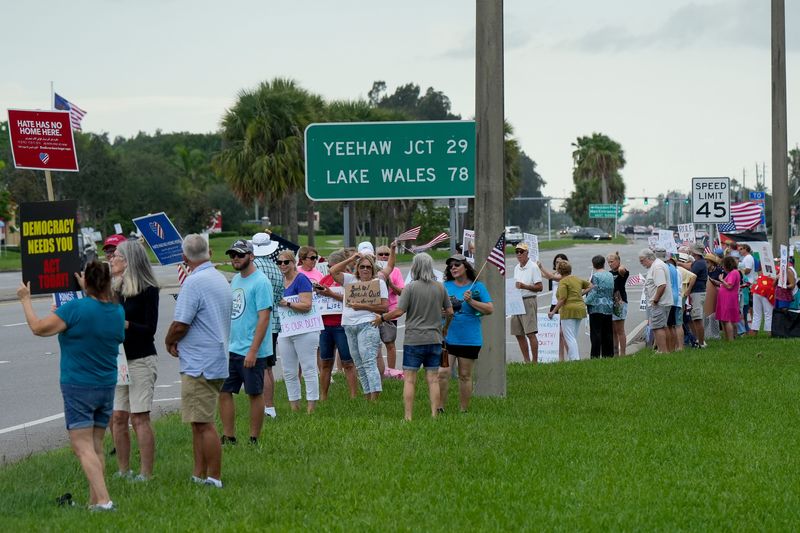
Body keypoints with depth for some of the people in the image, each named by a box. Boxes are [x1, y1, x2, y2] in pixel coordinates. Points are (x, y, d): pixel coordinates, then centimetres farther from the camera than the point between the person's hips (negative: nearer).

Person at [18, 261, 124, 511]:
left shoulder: (76, 308, -18)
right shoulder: (117, 311, 2)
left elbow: (39, 328, -11)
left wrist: (25, 299, 2)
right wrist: (88, 292, 33)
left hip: (78, 387, -6)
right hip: (107, 387, 6)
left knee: (83, 446, -7)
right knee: (96, 446, 14)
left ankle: (103, 500, -18)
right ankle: (94, 501, 17)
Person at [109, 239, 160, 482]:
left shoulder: (148, 291, -9)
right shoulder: (114, 288, 11)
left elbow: (150, 328, -13)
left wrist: (124, 324, -23)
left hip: (140, 360, -7)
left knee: (139, 418, -7)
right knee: (117, 417, 6)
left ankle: (146, 473, -4)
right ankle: (123, 471, 14)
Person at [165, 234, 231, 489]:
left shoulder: (195, 282, -16)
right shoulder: (220, 279, 14)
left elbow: (180, 325, -19)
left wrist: (169, 342, 3)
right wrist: (177, 342, 13)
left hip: (200, 364, -10)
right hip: (217, 360, 10)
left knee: (204, 424, -6)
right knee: (199, 422, 15)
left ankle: (214, 479, -4)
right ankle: (199, 475, 18)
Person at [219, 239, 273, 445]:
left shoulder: (260, 282, -13)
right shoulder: (235, 280, 13)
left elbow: (264, 318, -18)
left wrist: (253, 351, -22)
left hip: (251, 352, -8)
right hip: (231, 349, 8)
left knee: (255, 394, 2)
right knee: (223, 392, 6)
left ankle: (254, 440, 10)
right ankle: (228, 438, 14)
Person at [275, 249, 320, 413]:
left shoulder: (301, 279, -10)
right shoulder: (280, 280, 13)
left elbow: (307, 305, -19)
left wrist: (286, 303, -26)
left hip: (304, 331, -8)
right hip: (285, 332, 8)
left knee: (309, 369, -3)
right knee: (289, 372, 10)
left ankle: (311, 406, -2)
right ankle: (294, 405, 18)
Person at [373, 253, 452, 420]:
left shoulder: (411, 287, -10)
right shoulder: (440, 287, 2)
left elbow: (399, 311, -13)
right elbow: (450, 312, 8)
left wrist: (381, 318, 3)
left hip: (414, 339, -4)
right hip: (434, 339, 4)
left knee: (409, 380, 1)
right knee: (433, 379, 7)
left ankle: (408, 417, -2)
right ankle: (435, 414, 5)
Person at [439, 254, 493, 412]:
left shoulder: (477, 287, 2)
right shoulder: (445, 286, 8)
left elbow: (490, 309, -3)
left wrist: (471, 301, -13)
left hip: (469, 339, -1)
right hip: (447, 337, 1)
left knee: (465, 376, 8)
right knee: (443, 372, -10)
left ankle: (463, 410, 16)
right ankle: (440, 408, -3)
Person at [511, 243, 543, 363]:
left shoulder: (533, 267, -6)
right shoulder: (516, 268, 16)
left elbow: (539, 287, -10)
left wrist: (524, 286, -20)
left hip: (528, 301, -8)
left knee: (530, 333, -12)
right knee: (518, 334, 8)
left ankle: (535, 361, -11)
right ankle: (526, 360, 15)